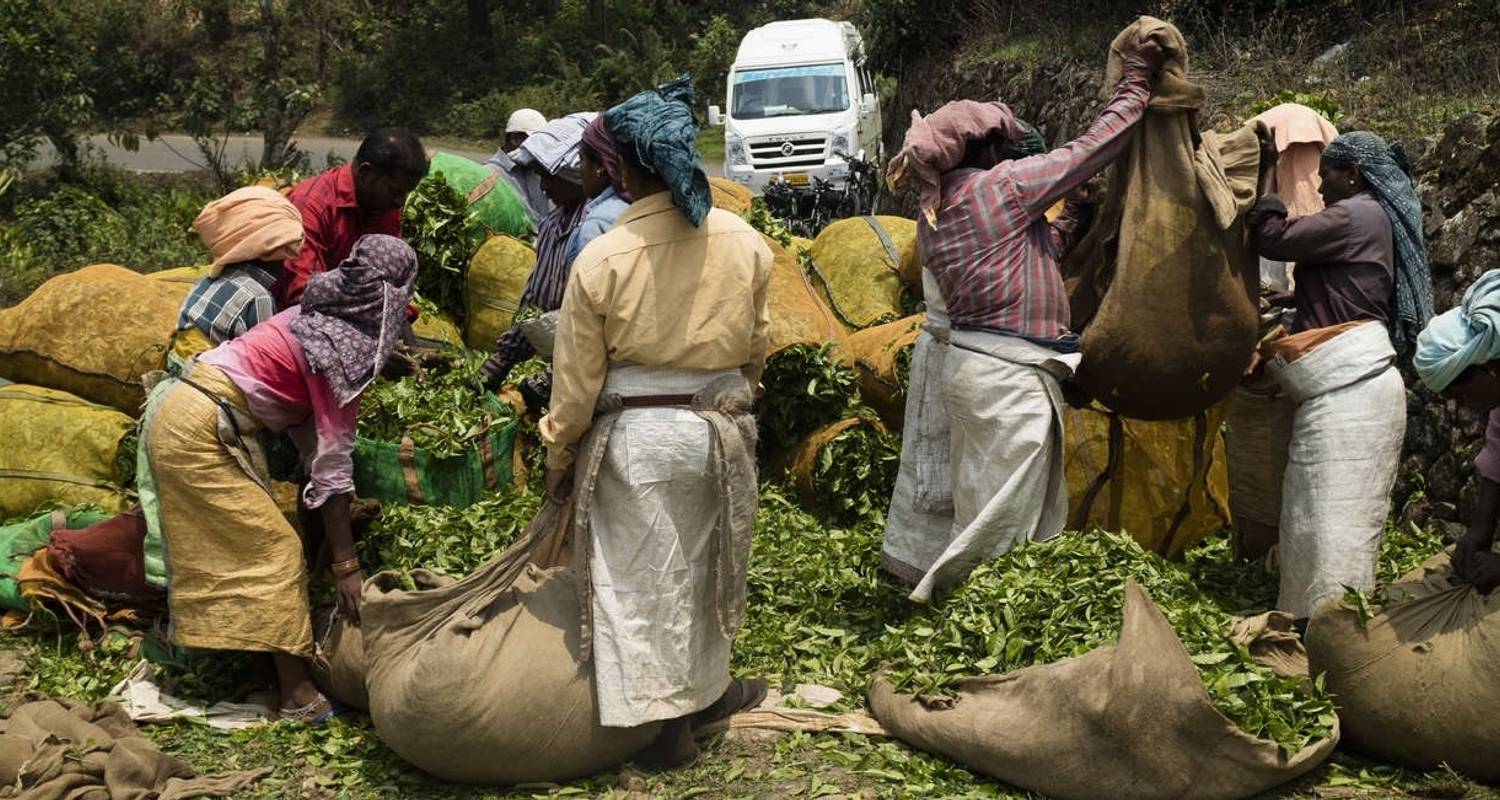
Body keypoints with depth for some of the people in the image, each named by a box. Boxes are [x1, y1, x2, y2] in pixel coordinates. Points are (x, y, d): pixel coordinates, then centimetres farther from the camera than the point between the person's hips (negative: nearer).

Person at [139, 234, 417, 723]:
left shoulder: (320, 316, 9)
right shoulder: (347, 351, -14)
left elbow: (310, 433, 12)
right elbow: (332, 463, -16)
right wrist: (346, 566, -14)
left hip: (175, 410, 9)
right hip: (201, 429, -9)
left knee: (219, 547, 16)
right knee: (275, 550, -5)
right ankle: (298, 696, -3)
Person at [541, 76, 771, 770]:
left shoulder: (602, 258, -15)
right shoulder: (744, 241, -7)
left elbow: (577, 380, -8)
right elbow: (756, 345, 7)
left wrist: (558, 459, 7)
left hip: (635, 434, -3)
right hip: (722, 428, 3)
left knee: (645, 578, 9)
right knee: (706, 565, 21)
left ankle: (668, 720, 14)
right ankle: (705, 690, 37)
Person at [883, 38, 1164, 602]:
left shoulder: (933, 213, 12)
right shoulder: (1003, 184, -12)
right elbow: (1096, 145, -6)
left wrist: (1071, 222, 23)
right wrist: (1137, 79, 5)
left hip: (968, 363, 9)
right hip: (1011, 376, -9)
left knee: (980, 512, 15)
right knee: (1004, 520, -2)